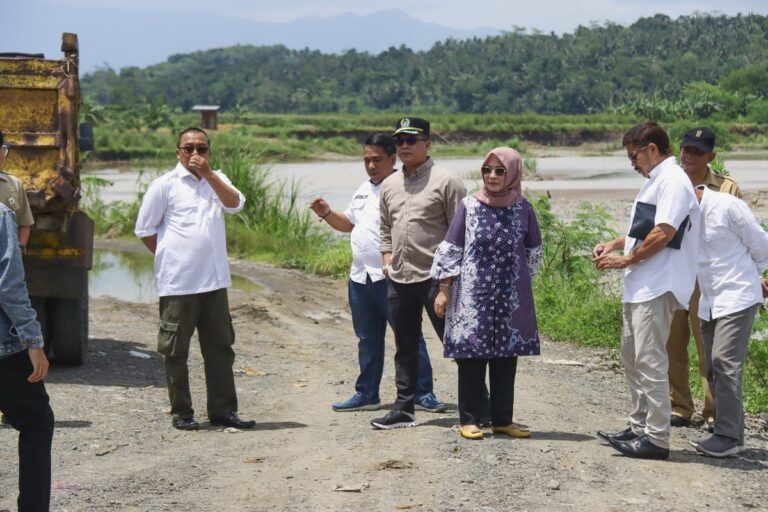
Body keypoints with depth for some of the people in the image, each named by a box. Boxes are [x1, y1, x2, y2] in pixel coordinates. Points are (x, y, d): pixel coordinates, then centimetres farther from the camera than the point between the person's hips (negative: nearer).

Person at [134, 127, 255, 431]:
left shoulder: (216, 180, 11)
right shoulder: (165, 185, -3)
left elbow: (235, 204, -9)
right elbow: (145, 230, 0)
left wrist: (207, 173, -15)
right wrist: (170, 258, 1)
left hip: (214, 281, 5)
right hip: (178, 283, -5)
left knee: (220, 347, 8)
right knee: (176, 351, 2)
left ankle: (222, 411, 16)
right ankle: (181, 413, 12)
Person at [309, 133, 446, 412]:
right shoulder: (364, 189, 17)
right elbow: (349, 223, 27)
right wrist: (327, 214, 9)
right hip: (360, 276, 8)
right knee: (368, 339, 15)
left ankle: (423, 392, 4)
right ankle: (366, 394, 23)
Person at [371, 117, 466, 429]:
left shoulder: (445, 181, -6)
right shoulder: (389, 186, 14)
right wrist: (387, 260, 11)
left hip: (435, 278, -7)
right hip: (398, 281, 7)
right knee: (405, 347, 13)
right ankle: (404, 409, 21)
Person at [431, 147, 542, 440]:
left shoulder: (522, 209, 2)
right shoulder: (469, 207, -1)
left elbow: (534, 252, 14)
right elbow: (450, 249, 0)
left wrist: (518, 278, 12)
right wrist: (444, 290, -2)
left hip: (510, 298, 2)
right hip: (472, 296, -2)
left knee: (506, 359, 7)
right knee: (471, 356, 0)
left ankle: (502, 419, 15)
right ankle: (469, 420, 8)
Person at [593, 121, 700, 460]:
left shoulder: (673, 181, -14)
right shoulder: (655, 181, 19)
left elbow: (663, 234, -21)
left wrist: (626, 259, -13)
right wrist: (615, 244, 13)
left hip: (658, 287, -11)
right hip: (641, 286, 11)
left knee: (649, 360, -9)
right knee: (632, 356, 16)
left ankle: (657, 438, -5)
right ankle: (639, 427, 25)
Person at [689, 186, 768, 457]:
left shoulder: (727, 206, -16)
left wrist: (744, 275, 6)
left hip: (737, 299, -8)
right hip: (709, 301, 8)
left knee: (725, 363, -14)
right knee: (714, 368, 9)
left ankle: (728, 435, -12)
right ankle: (728, 431, 17)